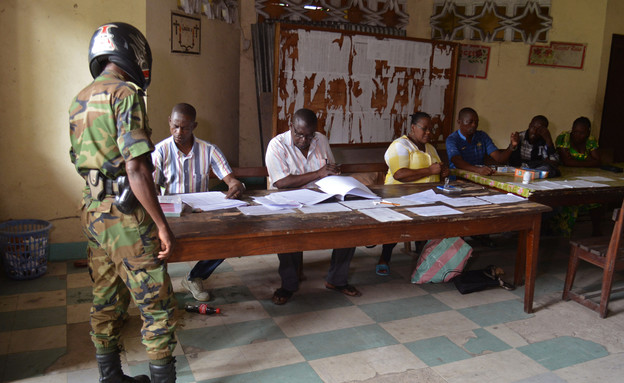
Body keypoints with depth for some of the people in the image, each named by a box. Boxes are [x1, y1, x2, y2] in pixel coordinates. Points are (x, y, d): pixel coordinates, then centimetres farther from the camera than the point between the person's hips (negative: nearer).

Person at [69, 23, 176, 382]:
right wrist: (162, 225, -19)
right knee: (157, 303, 0)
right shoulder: (124, 93, -14)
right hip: (126, 216, -9)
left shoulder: (80, 100, 14)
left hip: (93, 211, 9)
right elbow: (135, 167, -22)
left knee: (107, 299, 18)